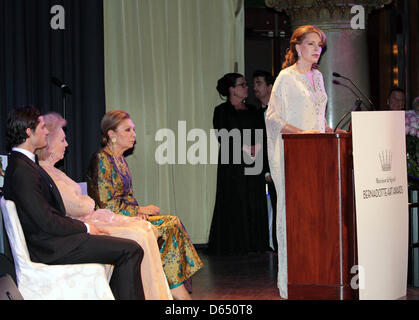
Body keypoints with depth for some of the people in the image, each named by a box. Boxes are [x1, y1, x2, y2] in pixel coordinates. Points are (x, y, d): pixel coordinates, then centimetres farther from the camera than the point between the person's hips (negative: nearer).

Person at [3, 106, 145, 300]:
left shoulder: (22, 163, 13)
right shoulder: (21, 171, -19)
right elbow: (47, 222, -21)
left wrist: (84, 226, 6)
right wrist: (85, 228, -8)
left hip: (51, 240, 11)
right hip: (51, 249, -11)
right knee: (130, 250, -13)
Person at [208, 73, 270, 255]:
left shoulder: (252, 110, 17)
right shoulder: (222, 111, 0)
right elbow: (223, 137, -9)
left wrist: (257, 148, -7)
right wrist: (244, 148, -17)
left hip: (254, 164, 5)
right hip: (233, 165, -5)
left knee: (255, 204, 2)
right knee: (235, 204, -6)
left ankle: (253, 243, 7)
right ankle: (233, 245, -1)